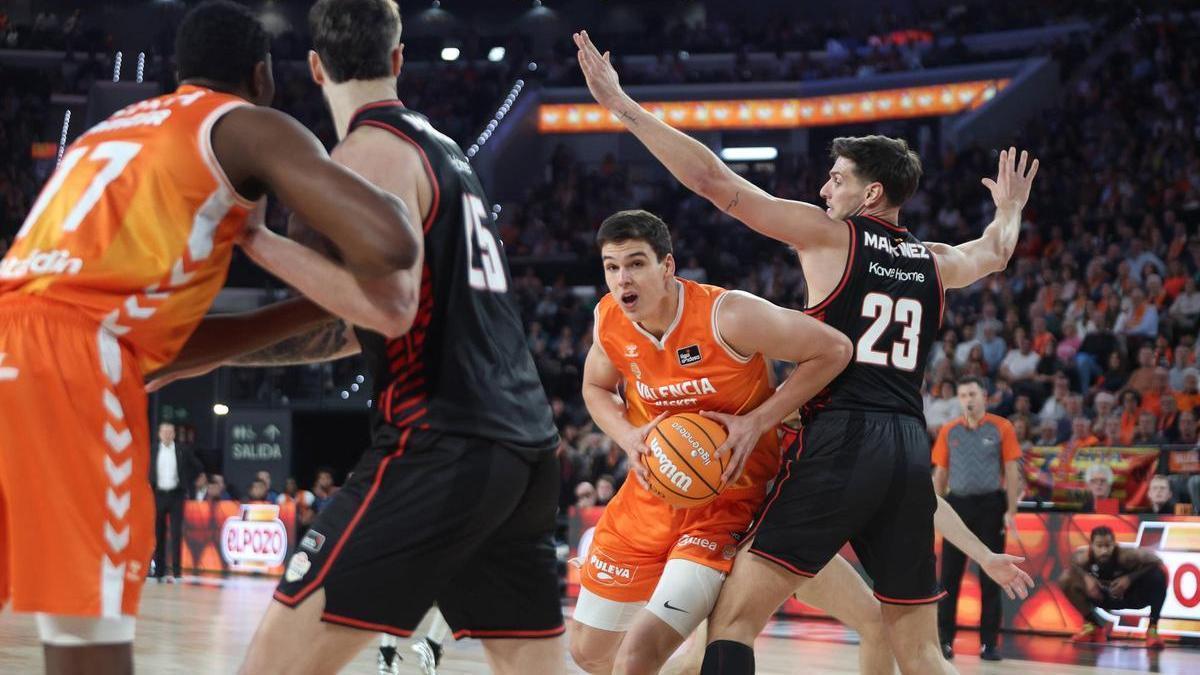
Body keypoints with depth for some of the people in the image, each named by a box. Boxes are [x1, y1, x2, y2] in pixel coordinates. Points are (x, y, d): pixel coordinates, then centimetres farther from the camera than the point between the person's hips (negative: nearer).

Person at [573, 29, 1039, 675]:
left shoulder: (829, 234, 2)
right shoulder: (933, 263, 18)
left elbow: (714, 180, -2)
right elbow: (994, 252, 42)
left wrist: (621, 104, 2)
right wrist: (1010, 209, 65)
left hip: (839, 441, -6)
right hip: (910, 451, 6)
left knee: (734, 618, -6)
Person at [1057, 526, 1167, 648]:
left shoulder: (1125, 555, -36)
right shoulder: (1084, 556, -28)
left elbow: (1156, 561, -25)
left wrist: (1129, 578, -35)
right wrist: (1086, 577, -23)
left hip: (1133, 596, -3)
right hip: (1103, 596, 3)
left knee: (1159, 574, -32)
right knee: (1066, 580, -18)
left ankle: (1153, 629, -14)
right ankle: (1093, 626, 6)